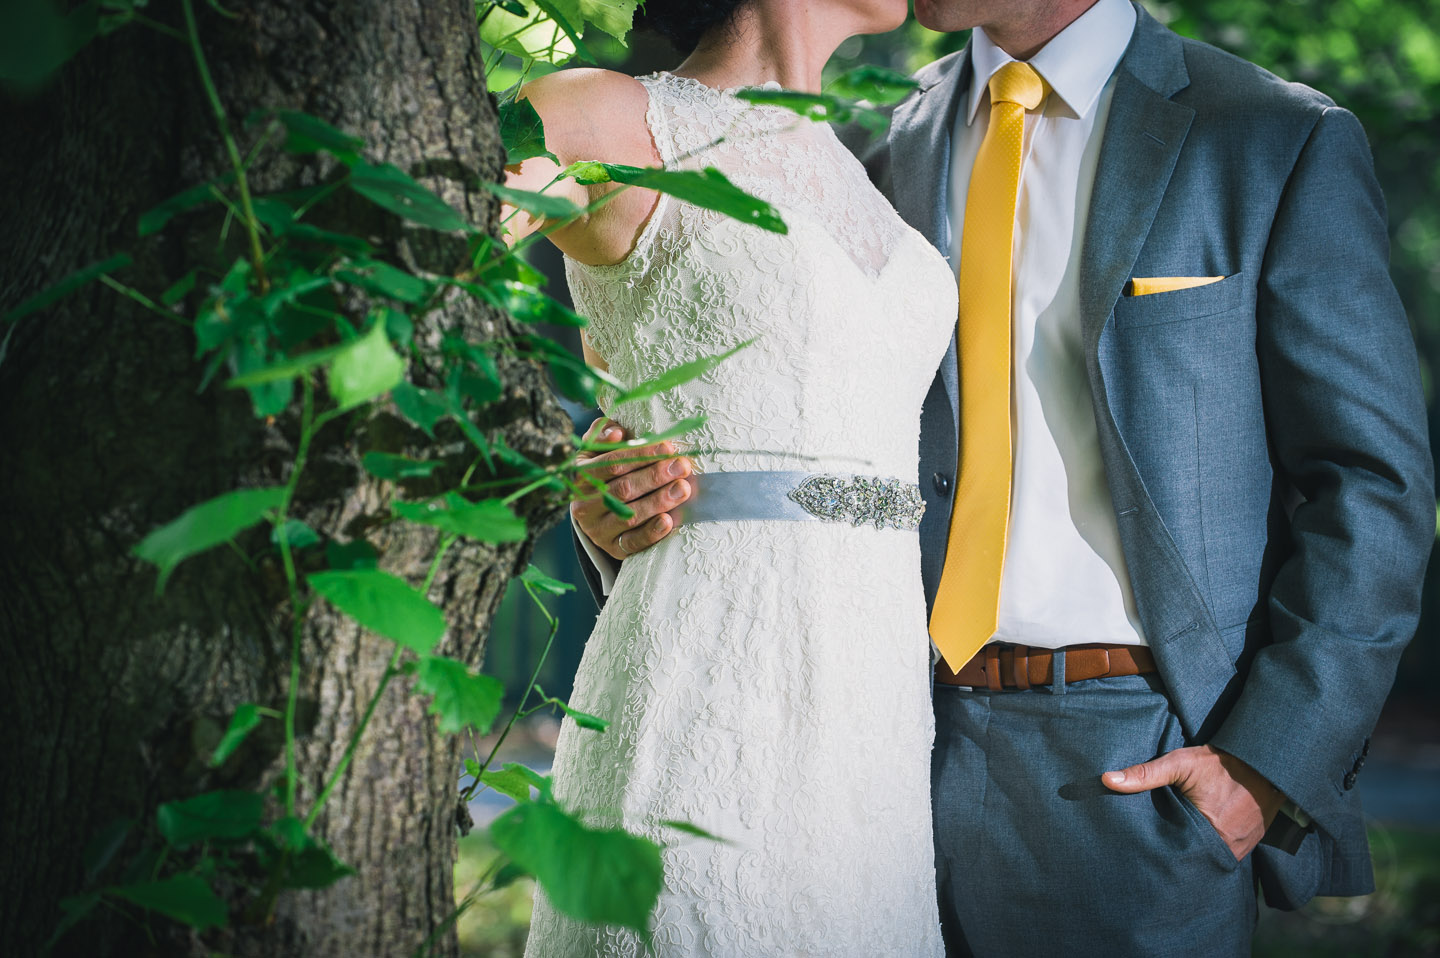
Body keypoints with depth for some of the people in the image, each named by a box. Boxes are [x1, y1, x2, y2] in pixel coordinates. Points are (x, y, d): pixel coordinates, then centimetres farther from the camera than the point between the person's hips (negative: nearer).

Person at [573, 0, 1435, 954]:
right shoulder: (886, 159, 10)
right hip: (915, 748, 4)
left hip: (1150, 764, -3)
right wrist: (622, 509, -11)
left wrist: (1271, 764, -11)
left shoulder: (1285, 143, -2)